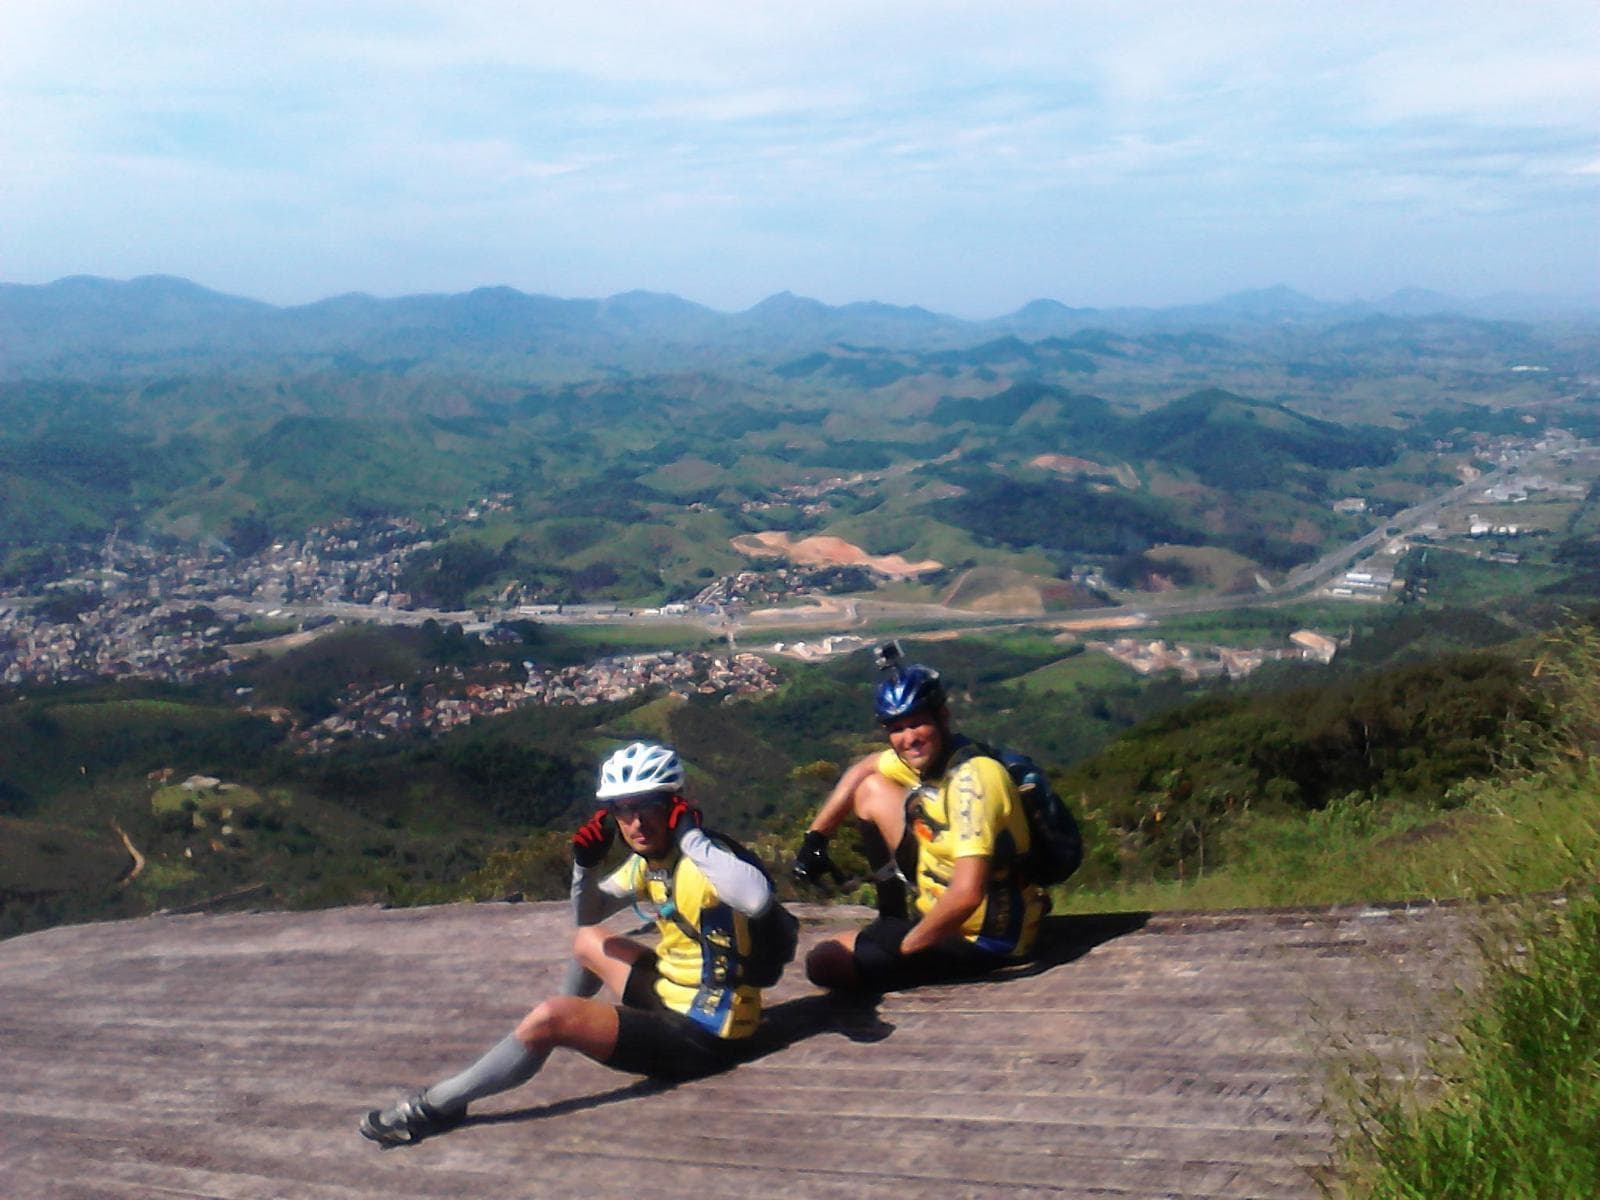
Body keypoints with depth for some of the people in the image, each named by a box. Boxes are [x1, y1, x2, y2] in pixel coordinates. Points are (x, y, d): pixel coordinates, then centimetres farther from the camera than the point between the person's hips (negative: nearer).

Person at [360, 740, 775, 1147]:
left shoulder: (698, 862, -22)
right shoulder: (647, 861, 4)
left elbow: (756, 897, -45)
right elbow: (588, 914, 16)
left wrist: (690, 836, -37)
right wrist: (585, 863, -3)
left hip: (703, 1034, -10)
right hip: (673, 999, 10)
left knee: (550, 1019, -23)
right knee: (588, 941, 28)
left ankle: (437, 1106, -6)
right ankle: (572, 1027, 52)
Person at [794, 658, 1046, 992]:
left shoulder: (971, 779, -29)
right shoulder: (923, 757, -2)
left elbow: (966, 895, -37)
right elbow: (863, 769, 20)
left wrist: (905, 947, -22)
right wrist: (815, 838, 13)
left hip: (980, 939, -9)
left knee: (825, 963, -16)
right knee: (872, 790, 14)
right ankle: (892, 920, 23)